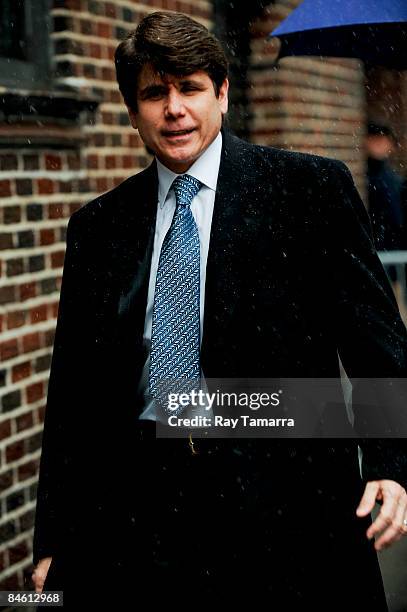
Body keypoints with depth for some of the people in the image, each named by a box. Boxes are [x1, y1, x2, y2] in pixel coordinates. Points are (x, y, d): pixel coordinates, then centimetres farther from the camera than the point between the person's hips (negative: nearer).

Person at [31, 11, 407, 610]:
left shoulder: (312, 188, -1)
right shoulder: (96, 226, 8)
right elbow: (72, 392, 10)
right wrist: (53, 542, 9)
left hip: (283, 504, -2)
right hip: (133, 511, 3)